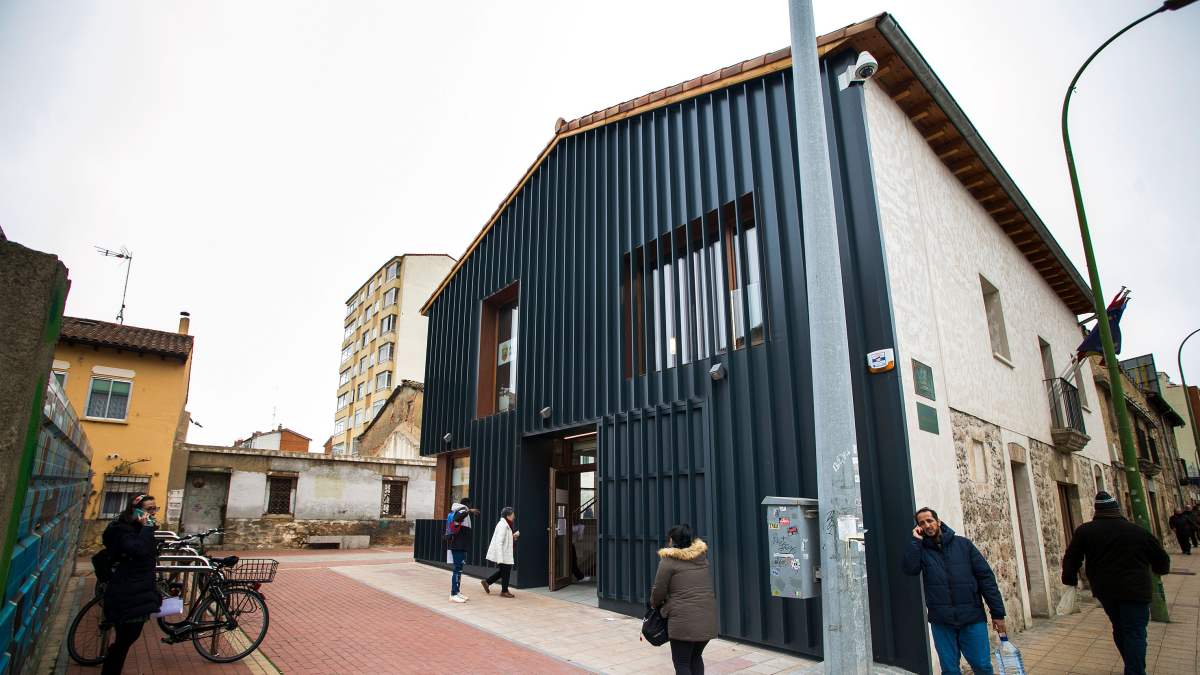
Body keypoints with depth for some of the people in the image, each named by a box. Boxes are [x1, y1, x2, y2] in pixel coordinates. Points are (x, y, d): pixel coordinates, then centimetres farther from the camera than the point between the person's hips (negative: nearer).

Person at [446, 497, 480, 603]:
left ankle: (457, 592, 20)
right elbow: (457, 518, -34)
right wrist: (469, 511, -36)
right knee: (458, 569, -10)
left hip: (460, 546, 11)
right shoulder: (462, 511, -10)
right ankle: (453, 595, -10)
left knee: (459, 569, 14)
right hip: (458, 546, -11)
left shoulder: (460, 512, 19)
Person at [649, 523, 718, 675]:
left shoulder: (668, 560, -6)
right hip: (708, 617, 6)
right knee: (696, 657, 24)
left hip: (683, 620, -6)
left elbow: (659, 591, -4)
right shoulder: (702, 556, 11)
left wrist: (654, 604, 18)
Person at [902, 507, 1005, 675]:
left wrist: (997, 612, -1)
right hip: (941, 623, 0)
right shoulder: (921, 549, 4)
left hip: (973, 620, 0)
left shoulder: (962, 543, 4)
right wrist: (916, 540, -10)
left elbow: (985, 577, 4)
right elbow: (910, 569, -15)